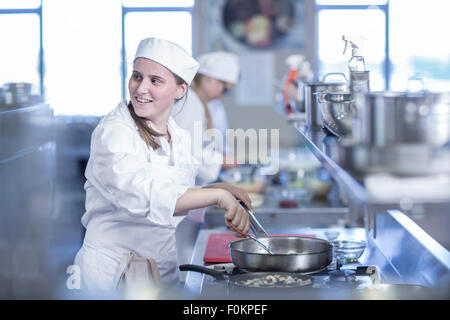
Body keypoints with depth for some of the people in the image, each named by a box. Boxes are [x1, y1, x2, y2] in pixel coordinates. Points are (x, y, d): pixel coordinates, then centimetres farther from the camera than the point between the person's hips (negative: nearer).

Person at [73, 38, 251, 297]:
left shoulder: (181, 139, 8)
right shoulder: (113, 131, -14)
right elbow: (138, 194, -31)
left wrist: (219, 190, -1)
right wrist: (216, 195, -33)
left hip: (164, 270, 7)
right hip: (112, 273, -6)